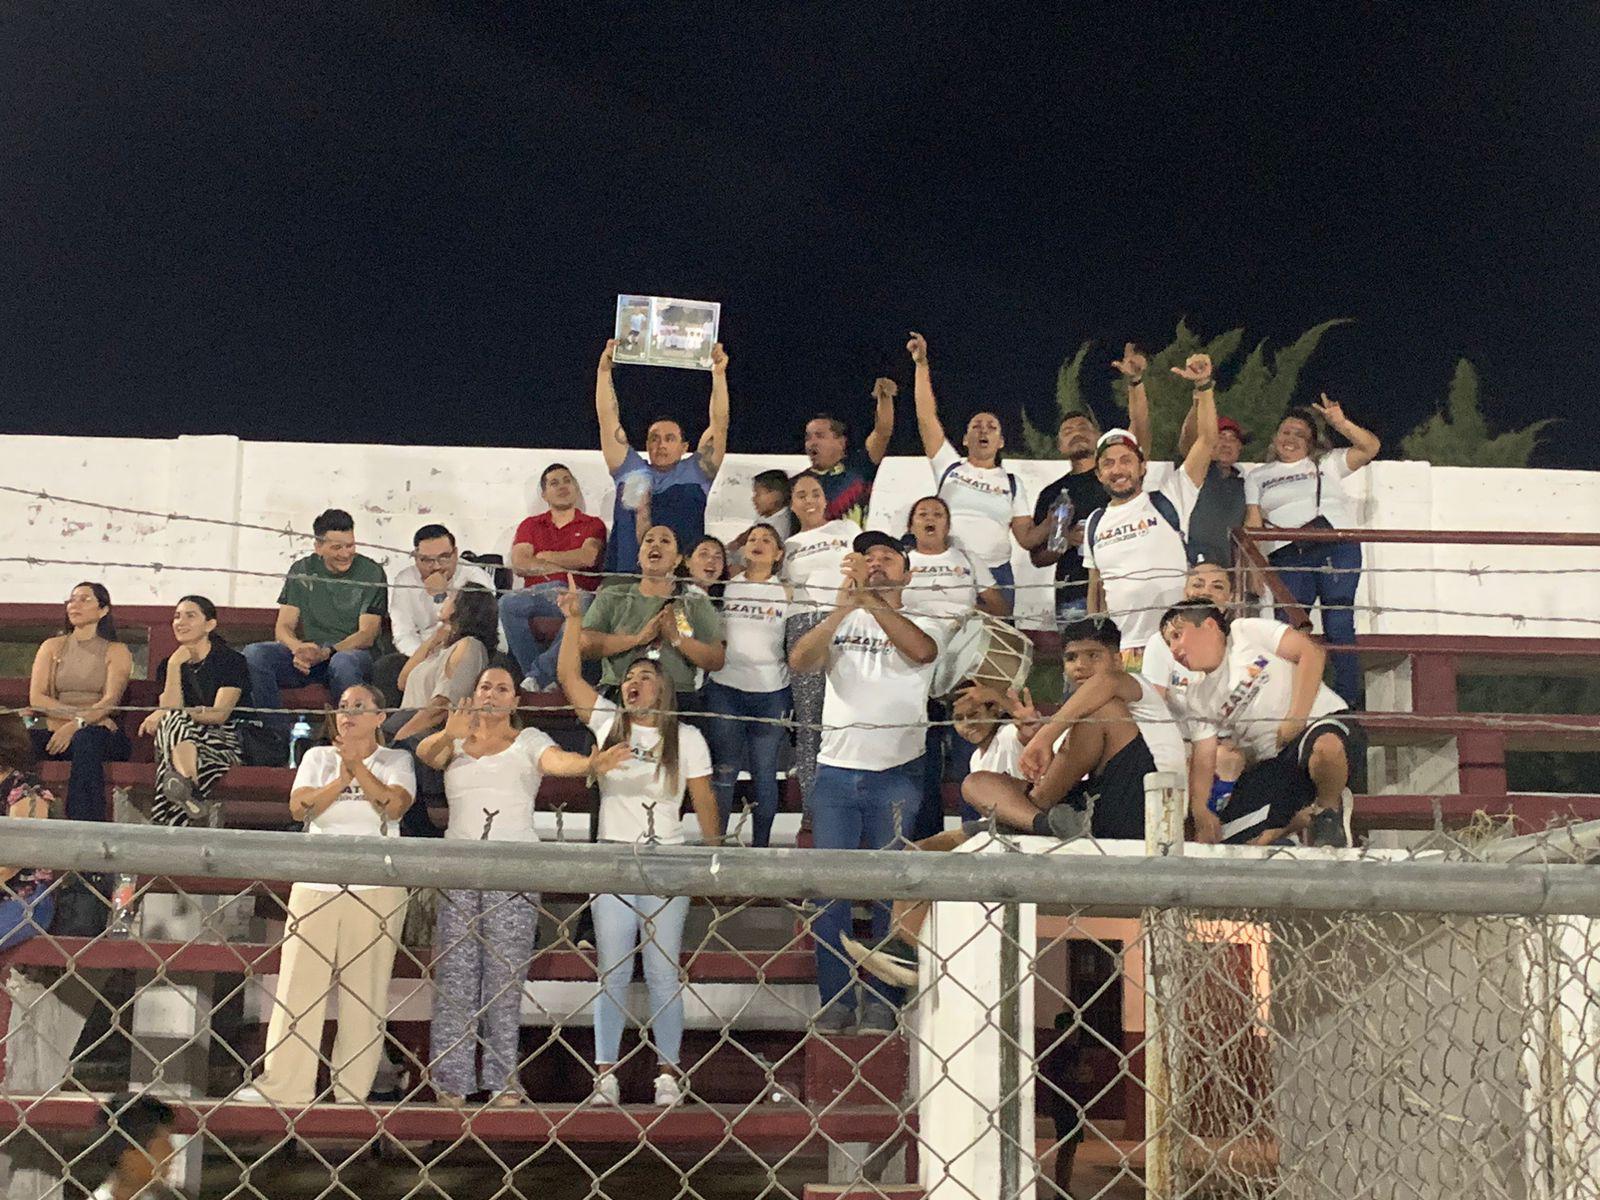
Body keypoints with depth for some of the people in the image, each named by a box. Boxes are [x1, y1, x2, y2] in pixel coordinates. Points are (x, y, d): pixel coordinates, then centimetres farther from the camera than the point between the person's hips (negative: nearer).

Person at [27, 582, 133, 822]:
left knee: (85, 738, -39)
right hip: (56, 732, 2)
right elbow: (36, 698, 4)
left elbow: (110, 701, -6)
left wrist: (78, 724, -25)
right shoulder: (52, 647, 18)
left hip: (102, 734, -2)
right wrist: (82, 713, -10)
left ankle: (84, 827, -45)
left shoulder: (116, 651, 11)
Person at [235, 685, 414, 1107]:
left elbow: (394, 806, -10)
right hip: (316, 886, 2)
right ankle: (281, 1086, -2)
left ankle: (352, 1091, 1)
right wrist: (343, 780, -12)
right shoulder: (318, 757, 15)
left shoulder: (396, 760, 10)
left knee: (366, 990, -4)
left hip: (376, 889, -1)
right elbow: (299, 807, -1)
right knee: (299, 984, -5)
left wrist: (357, 766, -17)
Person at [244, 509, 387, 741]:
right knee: (253, 653, -24)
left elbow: (367, 635, -7)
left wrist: (326, 652, -24)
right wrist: (299, 648, -19)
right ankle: (284, 734, -25)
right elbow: (283, 627, 6)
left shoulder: (371, 573, 0)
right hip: (307, 654, 4)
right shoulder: (302, 571, 10)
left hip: (352, 653, -4)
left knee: (343, 662, -41)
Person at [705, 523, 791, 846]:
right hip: (726, 689, 0)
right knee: (722, 772, -1)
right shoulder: (727, 586, 6)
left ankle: (761, 845, 12)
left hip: (771, 692, 0)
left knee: (764, 774, 5)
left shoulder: (786, 593, 6)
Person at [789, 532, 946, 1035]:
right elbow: (798, 661, -6)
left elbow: (920, 649, -17)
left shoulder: (924, 624, 9)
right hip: (836, 770, 2)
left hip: (897, 772, -2)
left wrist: (870, 598, -26)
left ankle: (880, 1004, 2)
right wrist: (842, 607, -19)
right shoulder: (840, 623, 14)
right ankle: (835, 1001, 2)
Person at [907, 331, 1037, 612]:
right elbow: (926, 416, 5)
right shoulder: (950, 466, 11)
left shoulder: (1013, 483, 14)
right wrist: (921, 364, 0)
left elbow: (1027, 538, 8)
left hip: (995, 575, 1)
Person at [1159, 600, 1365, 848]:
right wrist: (1199, 809, -11)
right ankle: (1304, 816, 12)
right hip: (1274, 762, 5)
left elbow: (1312, 653, -7)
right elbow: (1203, 757, 7)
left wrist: (1295, 719, -14)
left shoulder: (1247, 632, 2)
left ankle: (1330, 810, -9)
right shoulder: (1194, 700, 15)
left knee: (1325, 746, -43)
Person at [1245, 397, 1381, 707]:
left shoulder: (1326, 463, 20)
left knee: (1339, 627, -8)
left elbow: (1370, 448, 12)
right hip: (1288, 556, 1)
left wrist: (1340, 423, -2)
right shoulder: (1258, 476, 23)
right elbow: (1253, 523, 13)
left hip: (1337, 548, -1)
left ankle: (1348, 703, -6)